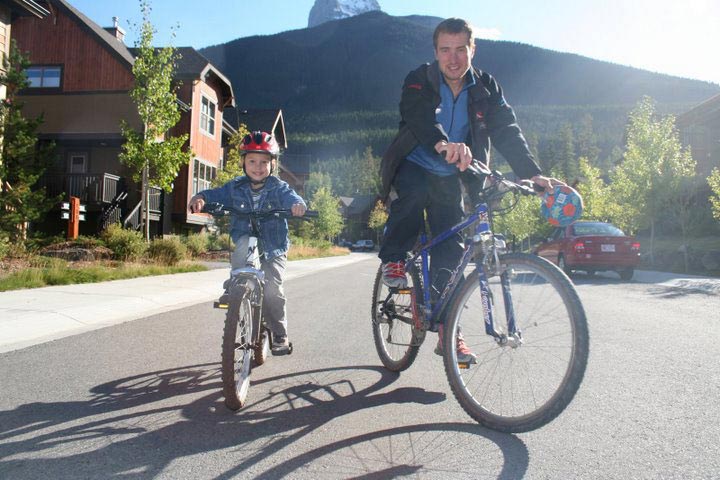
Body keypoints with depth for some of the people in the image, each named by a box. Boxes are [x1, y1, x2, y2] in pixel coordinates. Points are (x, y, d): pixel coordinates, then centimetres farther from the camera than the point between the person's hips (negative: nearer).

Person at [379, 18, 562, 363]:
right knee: (412, 194, -38)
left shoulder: (486, 89, -1)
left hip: (450, 178, 3)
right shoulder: (419, 82, -12)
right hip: (413, 166, -2)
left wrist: (532, 173, -28)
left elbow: (507, 132, -12)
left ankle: (447, 331, 6)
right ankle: (394, 260, -11)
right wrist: (442, 144, -56)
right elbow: (419, 118, -33)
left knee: (450, 251, -4)